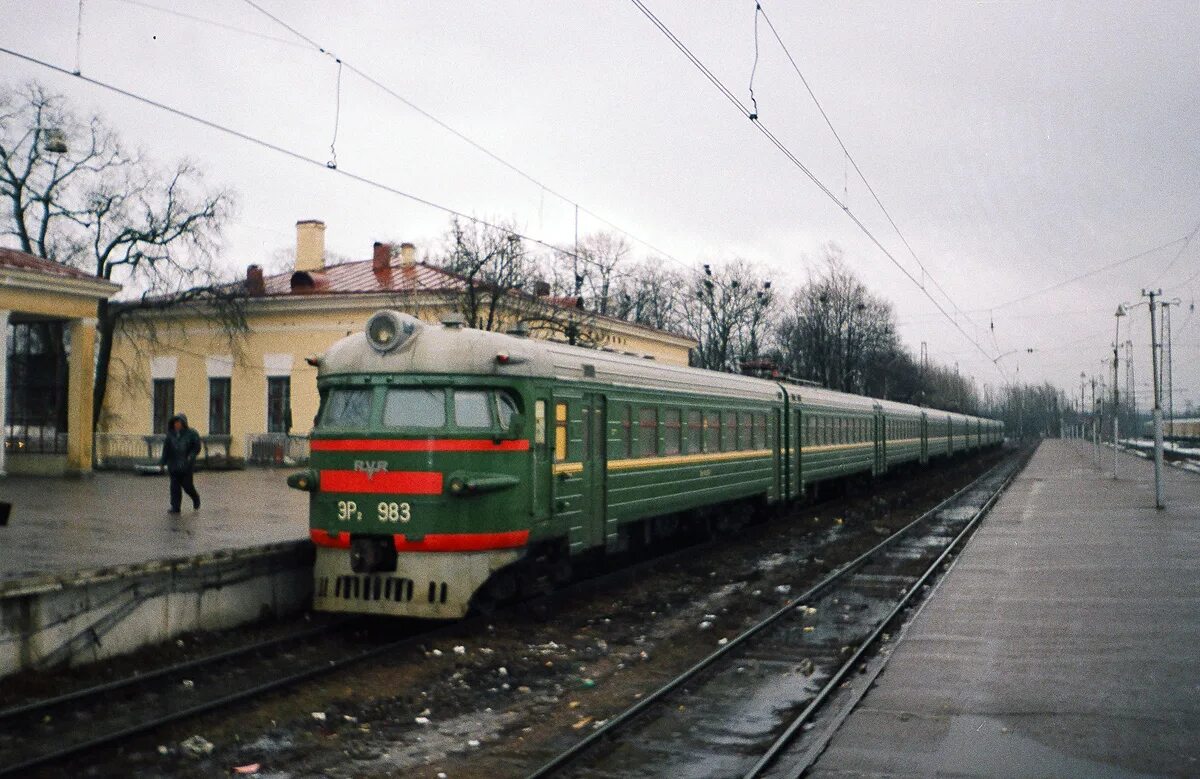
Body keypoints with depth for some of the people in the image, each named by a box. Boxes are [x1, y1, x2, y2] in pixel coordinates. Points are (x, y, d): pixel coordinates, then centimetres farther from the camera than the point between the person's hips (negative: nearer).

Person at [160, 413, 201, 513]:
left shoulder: (191, 434, -4)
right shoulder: (171, 434, 5)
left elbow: (197, 447, -4)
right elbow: (166, 449, 5)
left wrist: (191, 456, -21)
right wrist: (164, 463, 1)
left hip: (186, 465, -3)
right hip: (174, 465, 3)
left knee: (187, 485, 1)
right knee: (175, 486, 0)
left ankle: (195, 498, 30)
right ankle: (175, 507, 3)